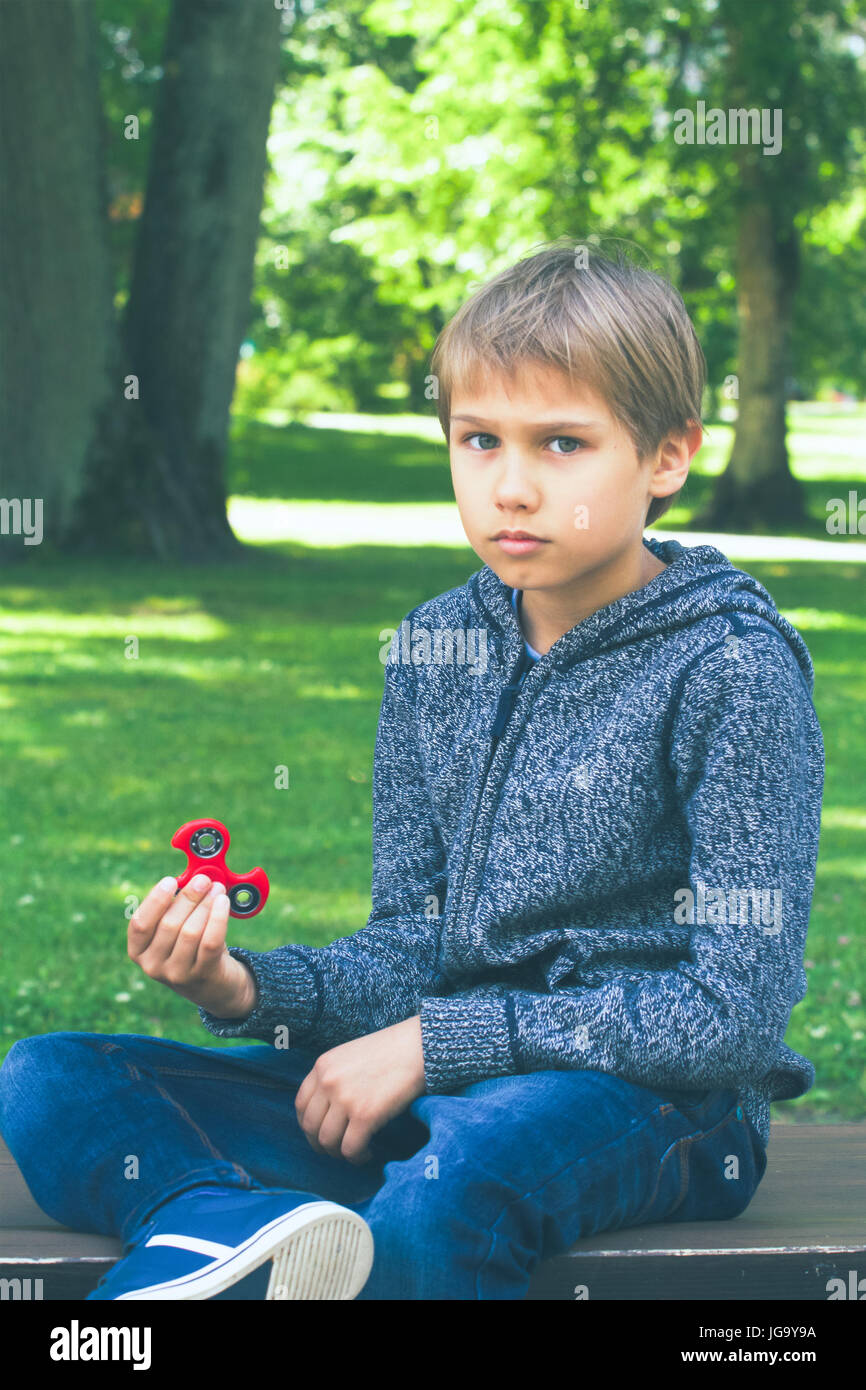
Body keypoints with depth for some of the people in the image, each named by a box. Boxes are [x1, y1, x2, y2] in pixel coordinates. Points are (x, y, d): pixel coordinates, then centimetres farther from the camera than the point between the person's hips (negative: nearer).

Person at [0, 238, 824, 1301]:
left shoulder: (733, 669, -9)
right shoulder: (435, 652, 9)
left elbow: (737, 1012, -14)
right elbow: (413, 949, 10)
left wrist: (439, 1043, -15)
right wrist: (245, 987, -11)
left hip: (647, 1103, -6)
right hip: (438, 1090, 7)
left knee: (478, 1148, -43)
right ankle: (242, 1222, -38)